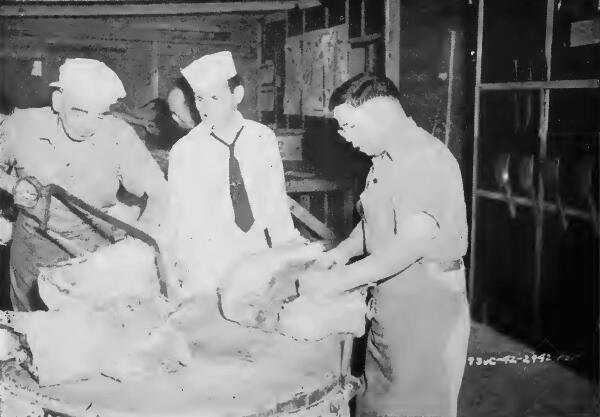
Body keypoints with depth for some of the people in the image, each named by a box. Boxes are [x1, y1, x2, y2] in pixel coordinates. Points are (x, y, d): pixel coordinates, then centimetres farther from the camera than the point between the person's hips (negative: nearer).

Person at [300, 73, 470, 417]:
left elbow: (411, 244, -28)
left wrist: (336, 281, -25)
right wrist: (344, 250, 2)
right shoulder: (384, 160, 11)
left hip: (427, 309, -9)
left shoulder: (427, 159, -20)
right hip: (388, 305, 9)